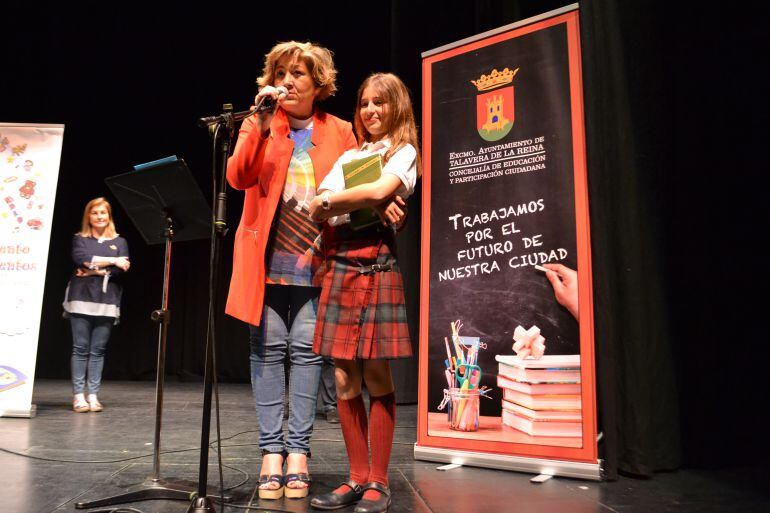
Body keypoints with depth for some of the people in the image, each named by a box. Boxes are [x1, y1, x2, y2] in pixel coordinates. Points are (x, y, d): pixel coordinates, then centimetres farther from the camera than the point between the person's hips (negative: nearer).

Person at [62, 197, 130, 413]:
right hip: (81, 298, -1)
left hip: (107, 301, 1)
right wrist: (112, 260, -11)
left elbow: (121, 269, -2)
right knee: (80, 348, -1)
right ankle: (78, 395, 3)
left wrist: (94, 270, -9)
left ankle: (93, 395, 5)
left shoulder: (119, 242, 12)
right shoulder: (80, 239, 11)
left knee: (98, 350, 1)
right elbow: (80, 258, -10)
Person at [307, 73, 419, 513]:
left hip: (377, 266, -5)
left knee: (376, 377, -2)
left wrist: (331, 201, -2)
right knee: (346, 380, 4)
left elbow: (379, 190, -16)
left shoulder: (404, 152, 5)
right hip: (339, 267, 5)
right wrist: (369, 204, -10)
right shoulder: (349, 156, 21)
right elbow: (316, 210, 7)